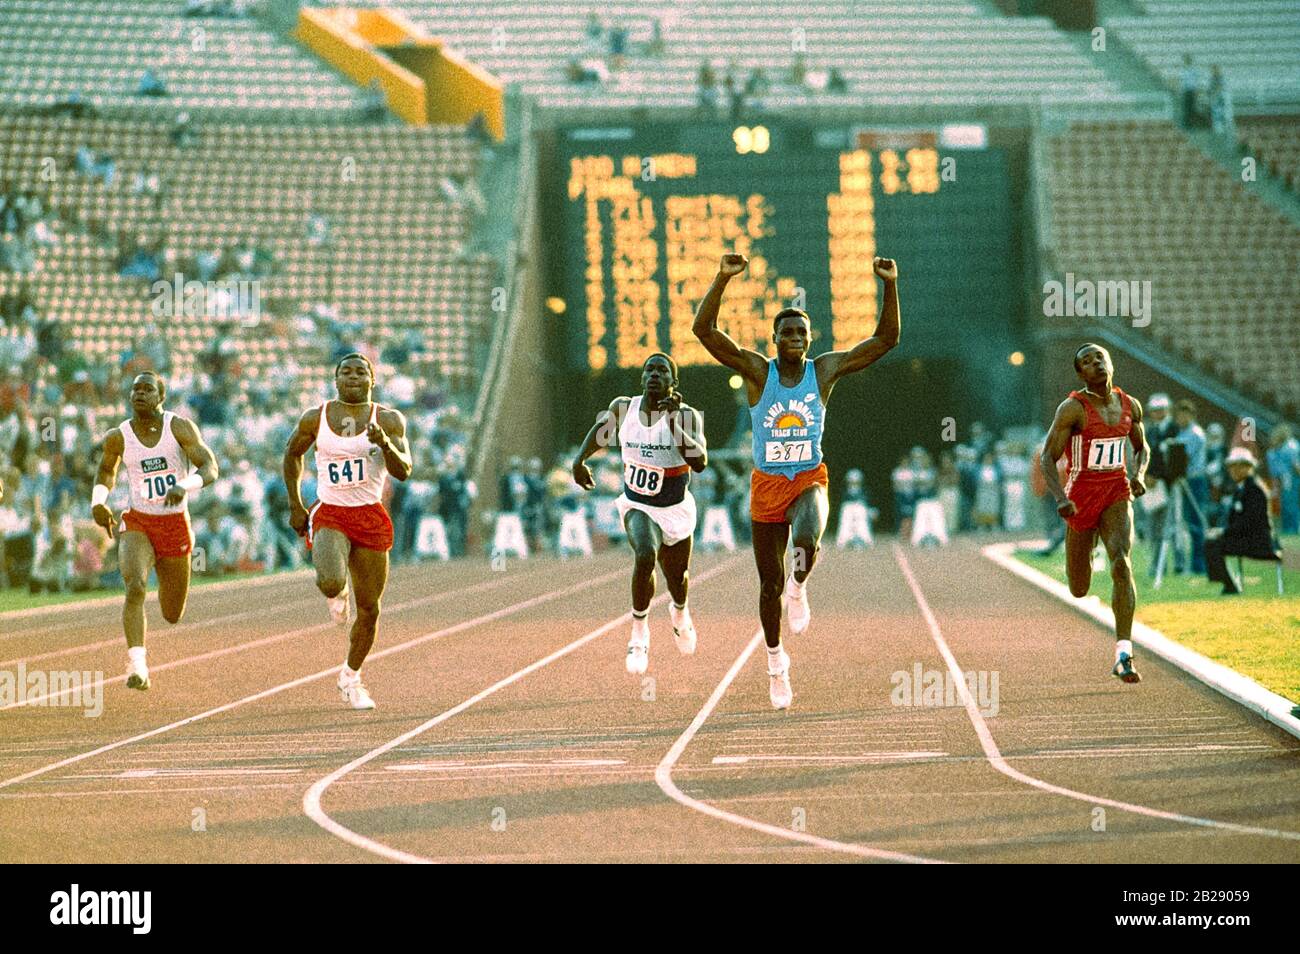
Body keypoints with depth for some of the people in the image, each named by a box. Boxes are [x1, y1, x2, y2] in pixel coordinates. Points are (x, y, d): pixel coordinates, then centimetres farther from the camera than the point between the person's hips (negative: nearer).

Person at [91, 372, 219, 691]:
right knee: (135, 588, -30)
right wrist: (98, 501, -2)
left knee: (172, 615, 12)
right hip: (137, 524, 0)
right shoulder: (118, 437, -4)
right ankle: (137, 664, -29)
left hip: (176, 526, 0)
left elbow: (210, 468, -17)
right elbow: (106, 472, 17)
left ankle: (167, 588, 50)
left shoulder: (180, 427, -10)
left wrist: (184, 486, -36)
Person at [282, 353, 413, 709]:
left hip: (370, 517, 1)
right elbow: (292, 454, 17)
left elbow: (403, 471, -10)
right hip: (329, 515, -1)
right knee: (330, 581, -30)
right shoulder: (315, 419, -1)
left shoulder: (389, 420, -3)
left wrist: (384, 443, -30)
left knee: (369, 608, 5)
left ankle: (350, 677, 28)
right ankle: (335, 594, 10)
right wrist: (295, 506, 13)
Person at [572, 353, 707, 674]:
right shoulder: (623, 408, -8)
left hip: (675, 511, 0)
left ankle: (680, 612, 58)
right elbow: (601, 430, 16)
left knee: (677, 578, 19)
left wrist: (673, 422, -40)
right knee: (646, 553, -32)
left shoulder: (686, 415, -18)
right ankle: (639, 633, -16)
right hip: (637, 507, 0)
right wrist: (580, 459, 3)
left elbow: (700, 462, -34)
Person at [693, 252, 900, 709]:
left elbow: (886, 339, -4)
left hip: (810, 481, 0)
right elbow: (703, 330, -18)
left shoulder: (824, 370, -3)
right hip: (767, 484, 0)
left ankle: (799, 587, 0)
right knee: (770, 584, 6)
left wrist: (890, 286, -16)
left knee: (808, 539, -35)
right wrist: (722, 280, -30)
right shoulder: (757, 371, -7)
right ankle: (775, 660, 29)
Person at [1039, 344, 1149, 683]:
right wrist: (1060, 498, -28)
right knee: (1079, 591, 8)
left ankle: (1123, 655, -26)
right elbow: (1047, 458, -13)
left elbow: (1141, 448, 20)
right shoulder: (1073, 409, -12)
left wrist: (1139, 474, -2)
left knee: (1121, 563, -24)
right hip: (1082, 497, -2)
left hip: (1118, 495, 2)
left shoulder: (1130, 406, 3)